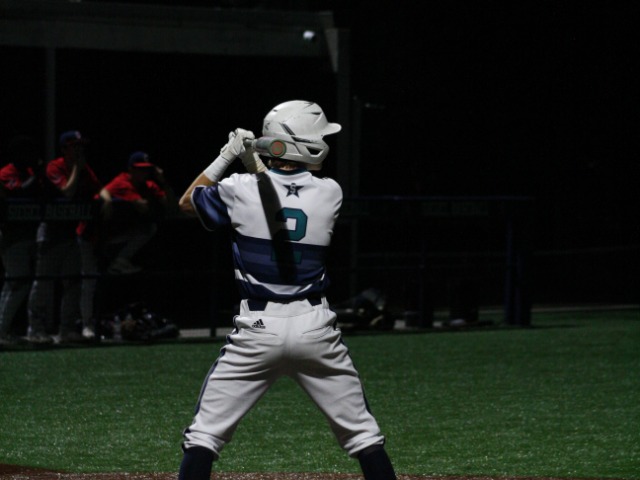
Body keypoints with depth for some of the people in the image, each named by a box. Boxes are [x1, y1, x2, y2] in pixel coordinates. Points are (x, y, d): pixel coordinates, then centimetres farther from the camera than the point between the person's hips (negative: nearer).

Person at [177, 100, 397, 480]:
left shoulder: (242, 190, -5)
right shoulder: (330, 194, -1)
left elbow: (187, 203, 15)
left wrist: (226, 156, 17)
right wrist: (256, 163, 21)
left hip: (258, 329, -1)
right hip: (315, 327, 1)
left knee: (205, 434, 4)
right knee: (362, 432, 12)